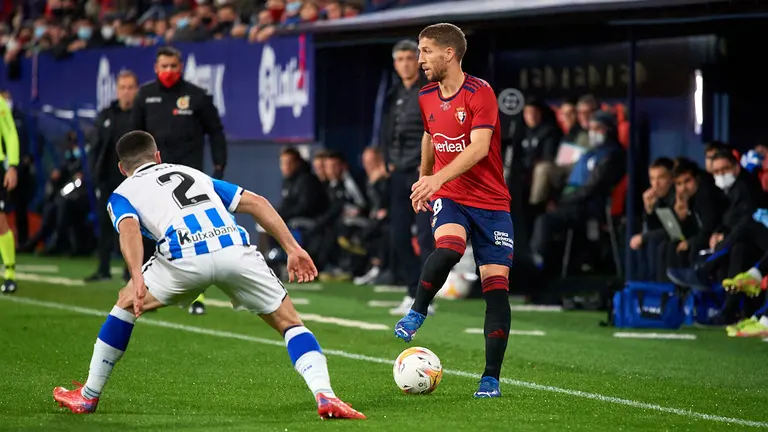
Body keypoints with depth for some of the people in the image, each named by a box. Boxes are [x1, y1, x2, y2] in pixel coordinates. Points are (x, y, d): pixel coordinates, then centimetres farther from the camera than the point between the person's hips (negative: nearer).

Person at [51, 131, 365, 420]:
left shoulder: (122, 194, 26)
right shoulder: (193, 173, 37)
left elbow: (129, 229, 0)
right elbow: (256, 203, 26)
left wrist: (137, 278, -13)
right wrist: (293, 248, 23)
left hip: (185, 256, -2)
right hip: (235, 249, 2)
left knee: (126, 305, 24)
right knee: (289, 322, 17)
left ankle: (88, 396, 29)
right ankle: (325, 396, -4)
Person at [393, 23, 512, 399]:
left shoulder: (480, 93, -13)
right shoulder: (426, 98, 6)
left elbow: (479, 147, -25)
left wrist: (437, 178, -36)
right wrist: (422, 179, 33)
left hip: (491, 202, -3)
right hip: (448, 198, 3)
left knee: (496, 286, -6)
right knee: (448, 247, -33)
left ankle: (491, 379, 0)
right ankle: (417, 312, -12)